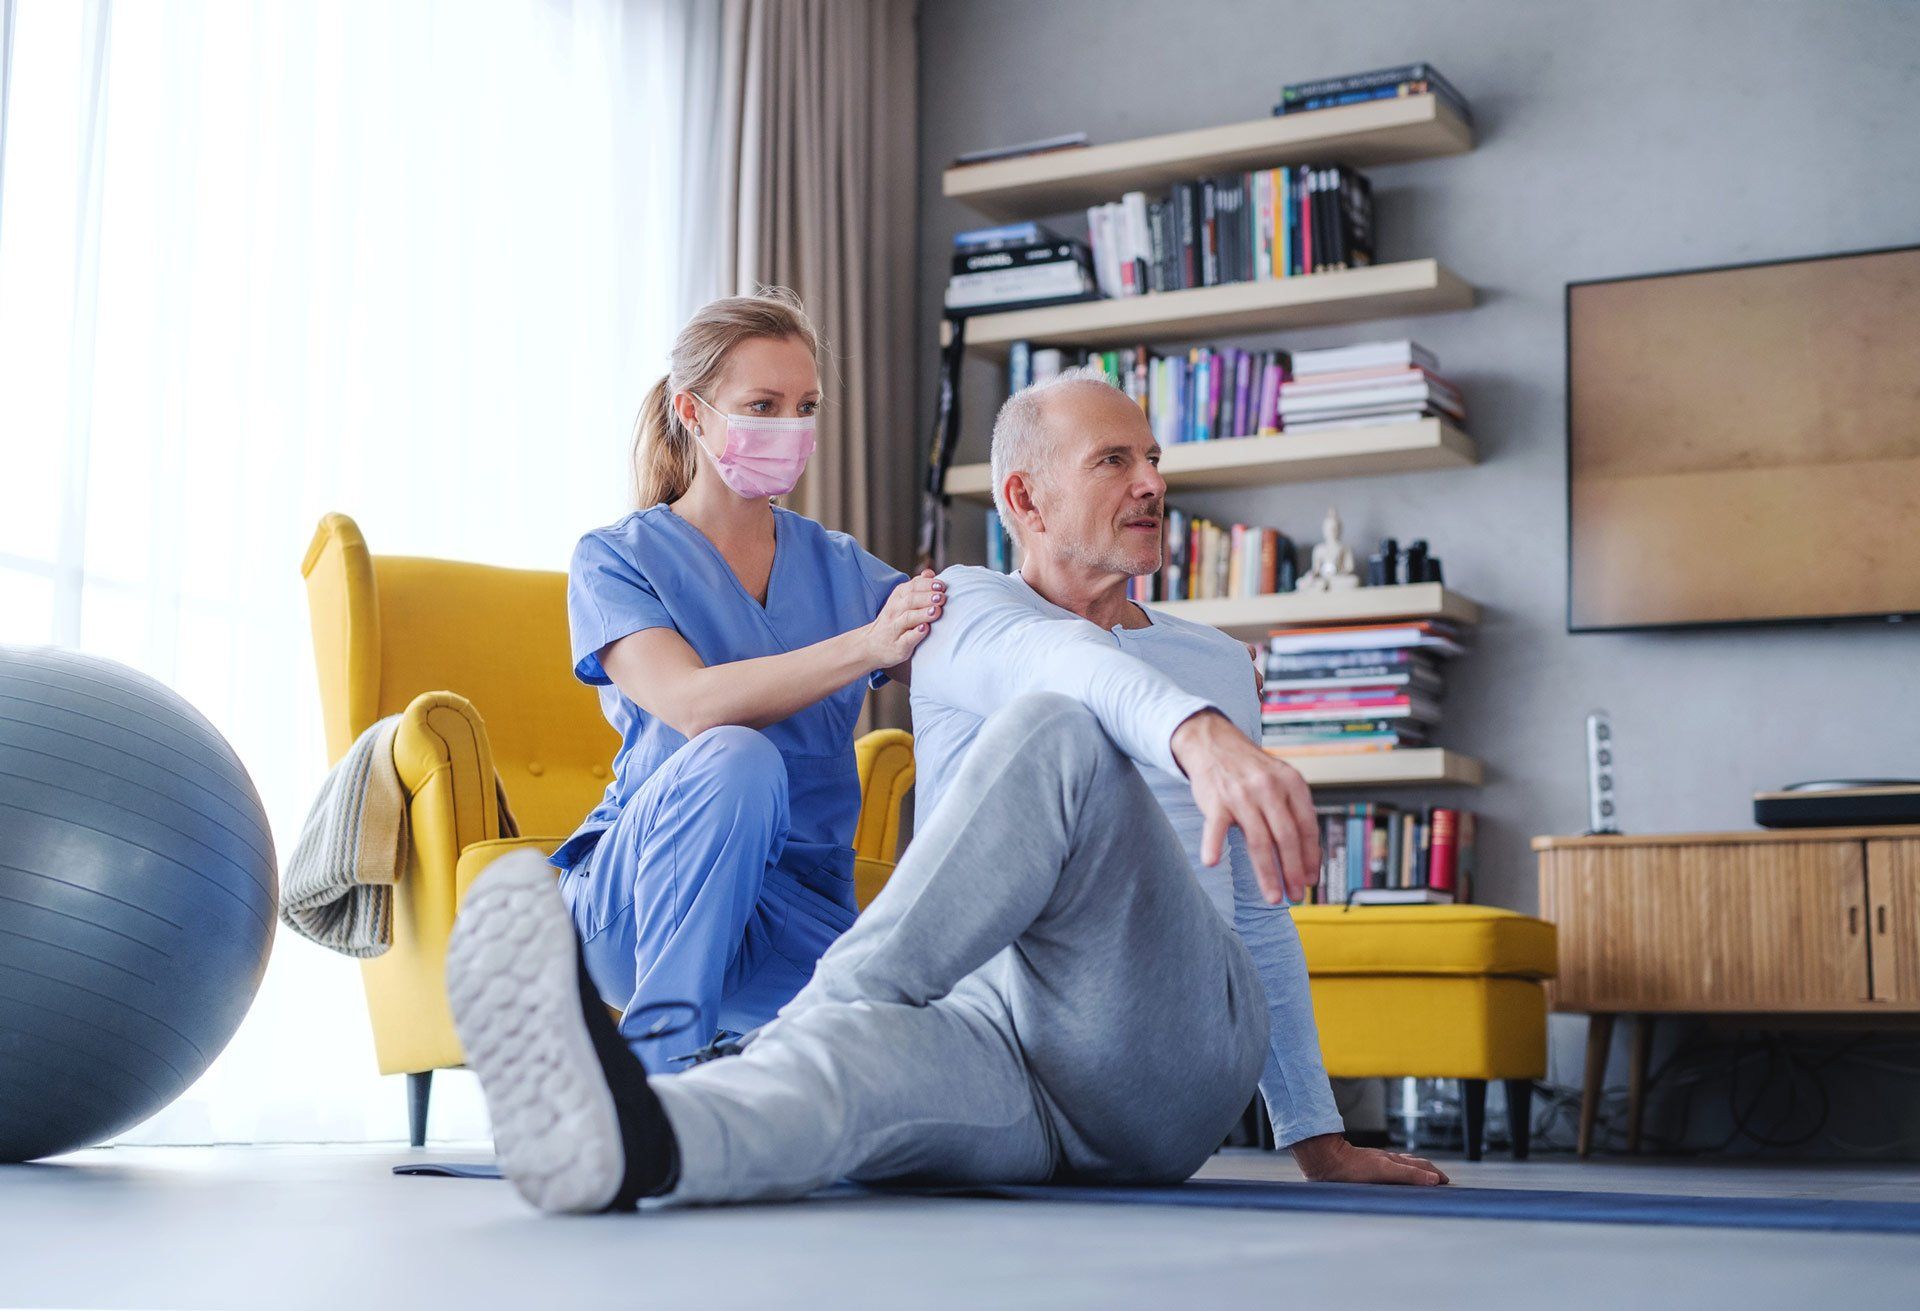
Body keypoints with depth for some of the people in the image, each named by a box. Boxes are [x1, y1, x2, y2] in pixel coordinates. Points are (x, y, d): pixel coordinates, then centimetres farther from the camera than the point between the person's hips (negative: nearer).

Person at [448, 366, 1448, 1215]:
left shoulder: (1220, 668, 27)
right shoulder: (963, 610, 15)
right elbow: (1057, 660, -12)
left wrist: (1317, 1138, 31)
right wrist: (1193, 728, -36)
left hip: (1176, 1036, 1)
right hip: (992, 1029, -1)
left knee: (1054, 735, -28)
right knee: (866, 1057, -41)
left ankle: (814, 1017, -42)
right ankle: (634, 1138, -71)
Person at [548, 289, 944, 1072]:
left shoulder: (840, 568, 14)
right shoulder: (614, 559, 0)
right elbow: (693, 705, -19)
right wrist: (866, 644, -30)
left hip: (800, 913, 4)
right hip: (633, 899, -3)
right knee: (733, 759, -35)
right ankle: (661, 1054, -26)